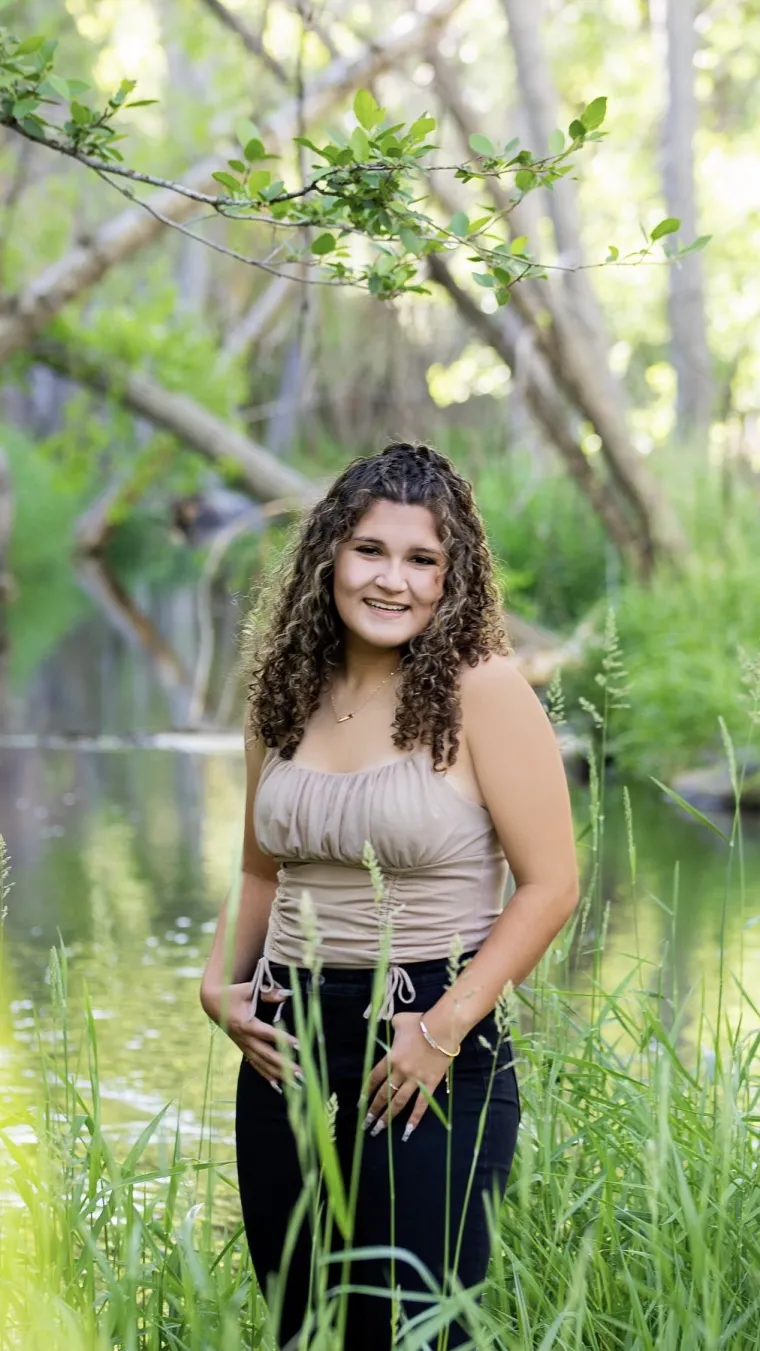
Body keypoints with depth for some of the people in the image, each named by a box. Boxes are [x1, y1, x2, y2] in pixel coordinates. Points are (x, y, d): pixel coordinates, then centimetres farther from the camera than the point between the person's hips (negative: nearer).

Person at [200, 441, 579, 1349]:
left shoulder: (481, 692, -10)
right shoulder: (288, 695, 7)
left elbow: (549, 884, -11)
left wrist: (445, 1028, -16)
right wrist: (219, 982, 3)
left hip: (436, 1063, -5)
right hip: (286, 1048, 6)